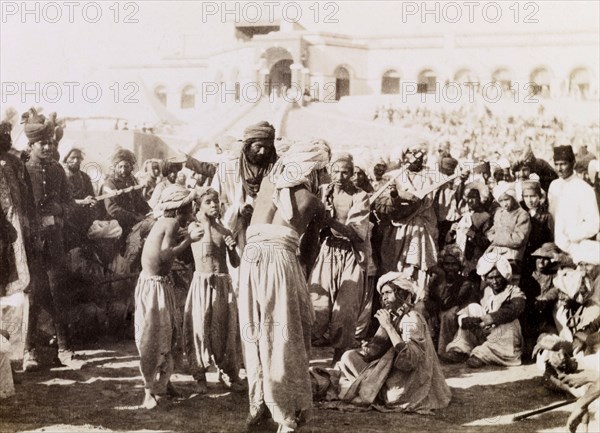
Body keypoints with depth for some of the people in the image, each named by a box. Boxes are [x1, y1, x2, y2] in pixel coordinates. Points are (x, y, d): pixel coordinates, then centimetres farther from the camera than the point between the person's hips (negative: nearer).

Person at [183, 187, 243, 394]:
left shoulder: (225, 231, 7)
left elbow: (236, 263, 9)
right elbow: (204, 253, -13)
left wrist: (232, 248, -10)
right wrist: (206, 225, -11)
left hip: (223, 284, 2)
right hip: (202, 282, -2)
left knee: (226, 330, 5)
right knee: (200, 328, 1)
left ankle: (229, 373, 15)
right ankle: (200, 376, 11)